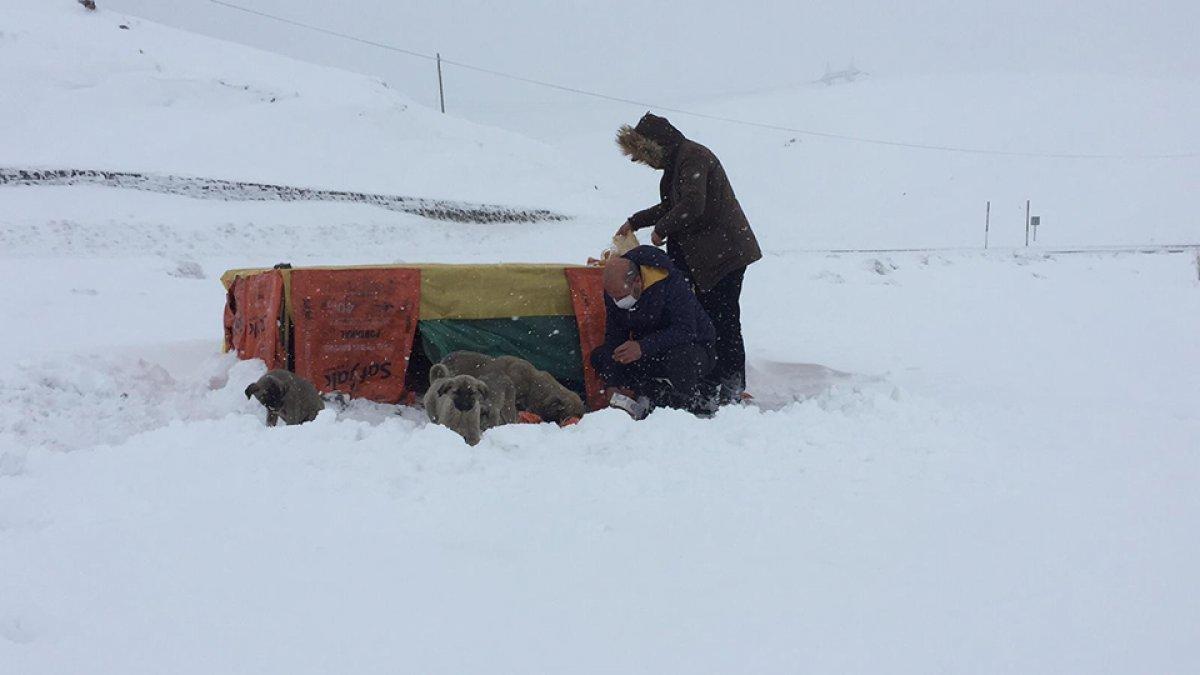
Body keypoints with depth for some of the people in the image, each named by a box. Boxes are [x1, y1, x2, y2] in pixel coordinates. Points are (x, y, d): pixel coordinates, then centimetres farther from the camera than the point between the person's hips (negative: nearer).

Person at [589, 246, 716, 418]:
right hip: (649, 356, 6)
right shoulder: (615, 289, -9)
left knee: (680, 358, -42)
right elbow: (614, 334, -5)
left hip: (692, 347, -6)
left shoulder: (671, 283, -27)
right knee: (599, 357, -15)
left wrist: (643, 347, -45)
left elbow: (686, 331, -33)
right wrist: (613, 386, -16)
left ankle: (695, 402, -11)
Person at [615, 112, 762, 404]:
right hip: (704, 256, 10)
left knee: (723, 321, -8)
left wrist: (660, 230, -11)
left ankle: (732, 391, -3)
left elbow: (692, 206, -25)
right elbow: (671, 206, 29)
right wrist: (635, 222, 26)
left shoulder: (693, 156, -15)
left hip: (724, 254, -10)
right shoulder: (677, 160, 16)